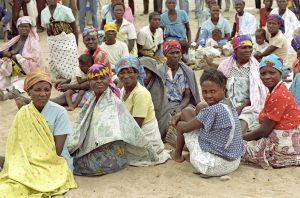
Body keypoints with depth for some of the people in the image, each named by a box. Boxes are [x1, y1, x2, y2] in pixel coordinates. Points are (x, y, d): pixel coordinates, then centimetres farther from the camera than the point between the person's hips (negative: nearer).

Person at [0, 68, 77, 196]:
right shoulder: (23, 114, 1)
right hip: (28, 165, 4)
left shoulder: (59, 112, -9)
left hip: (54, 165, -3)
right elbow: (18, 146, 3)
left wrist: (36, 157, -9)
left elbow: (57, 150, -10)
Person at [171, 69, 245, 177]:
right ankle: (192, 156, 33)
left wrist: (176, 123, 9)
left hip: (214, 166, -9)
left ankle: (177, 154, 28)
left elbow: (186, 127, -12)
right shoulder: (230, 107, 4)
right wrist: (181, 115, 11)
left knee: (182, 125, 5)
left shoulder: (211, 111, -24)